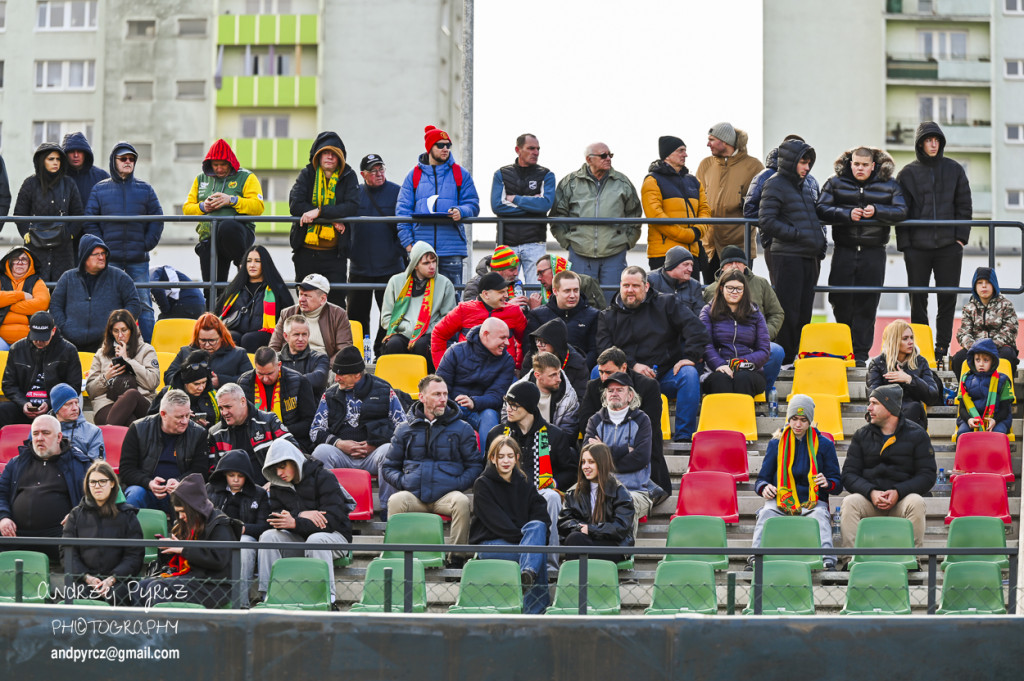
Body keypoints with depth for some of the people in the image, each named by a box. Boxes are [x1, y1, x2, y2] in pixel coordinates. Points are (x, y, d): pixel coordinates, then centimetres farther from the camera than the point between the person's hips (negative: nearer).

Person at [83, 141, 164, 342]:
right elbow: (89, 222, 5)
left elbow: (157, 219, 8)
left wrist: (147, 244, -3)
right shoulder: (100, 190, 8)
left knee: (143, 302, 0)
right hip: (110, 259, 0)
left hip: (139, 259, 0)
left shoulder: (145, 189, 10)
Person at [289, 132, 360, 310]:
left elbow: (352, 207, -11)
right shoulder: (307, 174, 5)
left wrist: (320, 212, -22)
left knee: (336, 301, -5)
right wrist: (332, 219, -15)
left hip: (334, 253, -1)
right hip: (306, 251, 1)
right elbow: (295, 205, -8)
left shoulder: (348, 177, 3)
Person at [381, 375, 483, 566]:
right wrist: (402, 482, -1)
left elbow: (475, 465, 13)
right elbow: (388, 466, 20)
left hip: (446, 495, 0)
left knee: (462, 502, -35)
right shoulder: (405, 430, 18)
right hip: (414, 496, 1)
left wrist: (458, 484, -5)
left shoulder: (462, 429, 15)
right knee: (396, 500, -33)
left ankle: (456, 557, -26)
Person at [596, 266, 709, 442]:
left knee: (689, 374, -32)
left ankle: (683, 437, -29)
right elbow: (605, 351, 2)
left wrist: (690, 357, -13)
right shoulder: (608, 316, 15)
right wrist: (632, 365, -14)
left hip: (667, 374, -1)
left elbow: (696, 329, 1)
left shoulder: (665, 304, 10)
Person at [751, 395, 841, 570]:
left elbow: (838, 484, 11)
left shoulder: (824, 445, 12)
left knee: (820, 516, -35)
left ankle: (828, 561, -50)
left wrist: (827, 483, -15)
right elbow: (762, 479, 13)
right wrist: (764, 488, -13)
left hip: (813, 502, -1)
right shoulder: (776, 444, 14)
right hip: (781, 501, 1)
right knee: (766, 514, -32)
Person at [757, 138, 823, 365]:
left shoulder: (804, 185, 19)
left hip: (809, 258, 8)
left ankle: (801, 354, 16)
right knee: (787, 311, -7)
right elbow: (767, 221, -14)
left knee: (804, 311, 10)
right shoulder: (775, 184, -6)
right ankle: (783, 359, -2)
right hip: (788, 256, -8)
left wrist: (820, 239, 11)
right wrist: (797, 235, -16)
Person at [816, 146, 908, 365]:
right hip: (844, 251, 0)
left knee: (867, 304, 0)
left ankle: (860, 353, 6)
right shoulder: (836, 183, 7)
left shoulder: (889, 185, 7)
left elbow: (901, 211, -2)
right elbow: (822, 209, -2)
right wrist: (847, 214, -16)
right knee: (840, 302, 0)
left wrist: (876, 211, -17)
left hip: (874, 253, 0)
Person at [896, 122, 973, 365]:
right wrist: (904, 243, -4)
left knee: (948, 297, -1)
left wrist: (961, 236, -2)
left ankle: (942, 346, 6)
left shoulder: (954, 170, 8)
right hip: (917, 247, 0)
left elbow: (964, 206, 9)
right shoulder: (908, 173, 6)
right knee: (918, 299, 1)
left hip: (949, 245, 0)